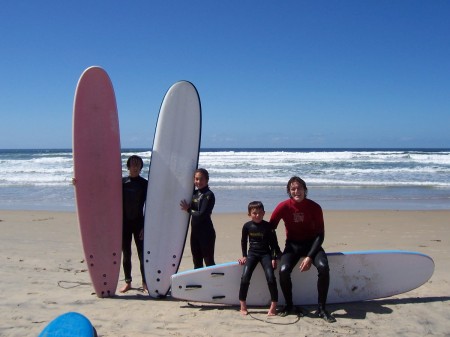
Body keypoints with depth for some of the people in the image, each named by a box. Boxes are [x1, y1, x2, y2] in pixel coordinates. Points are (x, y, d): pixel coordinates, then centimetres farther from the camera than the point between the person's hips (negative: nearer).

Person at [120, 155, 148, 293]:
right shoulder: (122, 182, 3)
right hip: (124, 222, 1)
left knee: (142, 253, 0)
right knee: (126, 254, 8)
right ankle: (127, 282, 18)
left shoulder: (144, 184, 0)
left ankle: (145, 282, 9)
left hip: (139, 222, -1)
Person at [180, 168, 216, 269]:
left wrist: (188, 209, -7)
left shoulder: (208, 195, -13)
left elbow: (202, 215, -18)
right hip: (195, 231, 8)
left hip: (206, 232, -8)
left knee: (209, 261, -2)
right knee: (197, 261, 15)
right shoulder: (195, 193, 10)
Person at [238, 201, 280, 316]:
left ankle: (273, 306, -5)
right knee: (245, 277, -15)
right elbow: (243, 242, 14)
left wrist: (274, 258, -5)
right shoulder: (247, 226, -1)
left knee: (270, 277, -18)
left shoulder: (268, 226, -5)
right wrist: (244, 256, 9)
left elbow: (274, 243, 0)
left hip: (266, 254, -1)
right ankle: (243, 306, -2)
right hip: (252, 253, 1)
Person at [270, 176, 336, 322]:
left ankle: (321, 309, -11)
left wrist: (310, 257, -20)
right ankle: (289, 305, 1)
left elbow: (320, 234, -10)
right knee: (283, 270, -26)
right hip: (292, 245, 0)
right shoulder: (284, 206, -12)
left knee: (323, 267, -28)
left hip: (312, 243, 0)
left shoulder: (315, 207, -12)